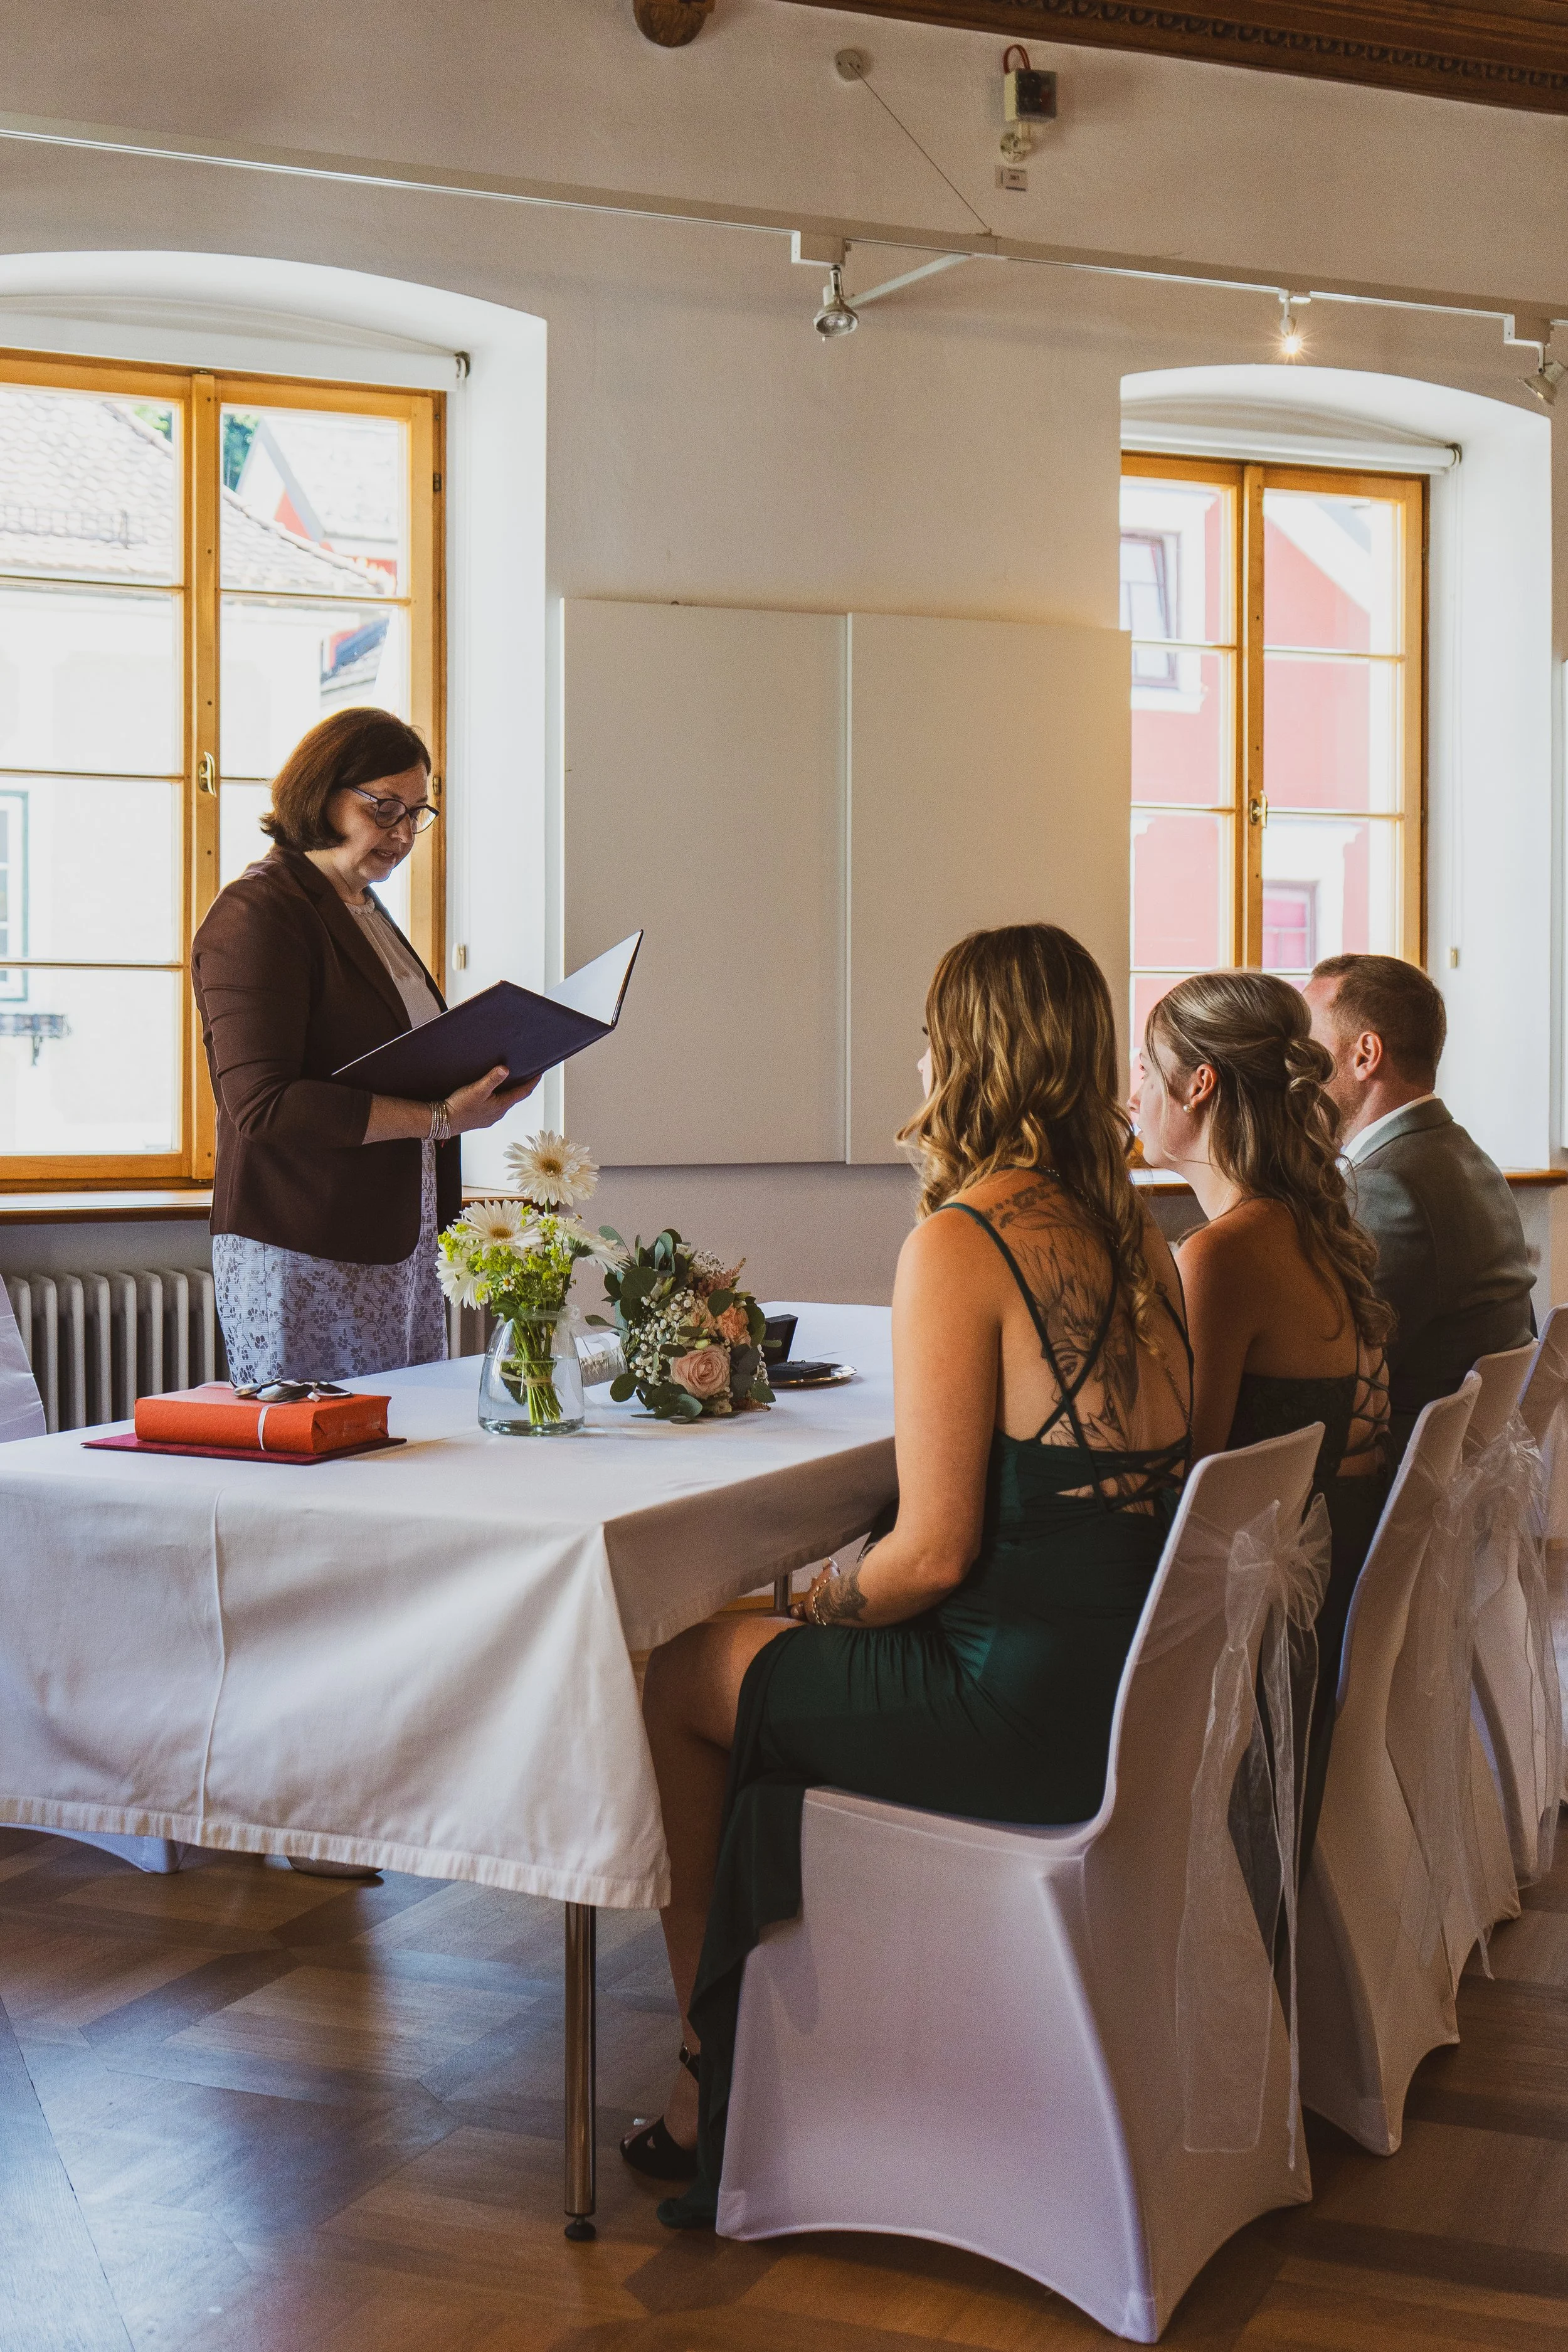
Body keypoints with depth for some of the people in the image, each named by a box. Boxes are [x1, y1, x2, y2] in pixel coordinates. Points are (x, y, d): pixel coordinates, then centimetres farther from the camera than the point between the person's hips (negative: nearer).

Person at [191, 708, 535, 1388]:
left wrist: (475, 1084, 7)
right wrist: (439, 1118, -20)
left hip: (401, 1248, 9)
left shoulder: (366, 913, 19)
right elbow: (262, 1104, -20)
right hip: (302, 1263, -8)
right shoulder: (257, 914, -10)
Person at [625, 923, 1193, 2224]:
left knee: (683, 1681, 12)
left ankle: (713, 2095, 27)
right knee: (763, 1670, 24)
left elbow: (935, 1553, -19)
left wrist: (819, 1601, 2)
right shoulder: (1135, 1232, 7)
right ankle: (731, 2093, 32)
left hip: (1023, 1714, -8)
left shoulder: (962, 1245, -17)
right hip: (1132, 1681, 8)